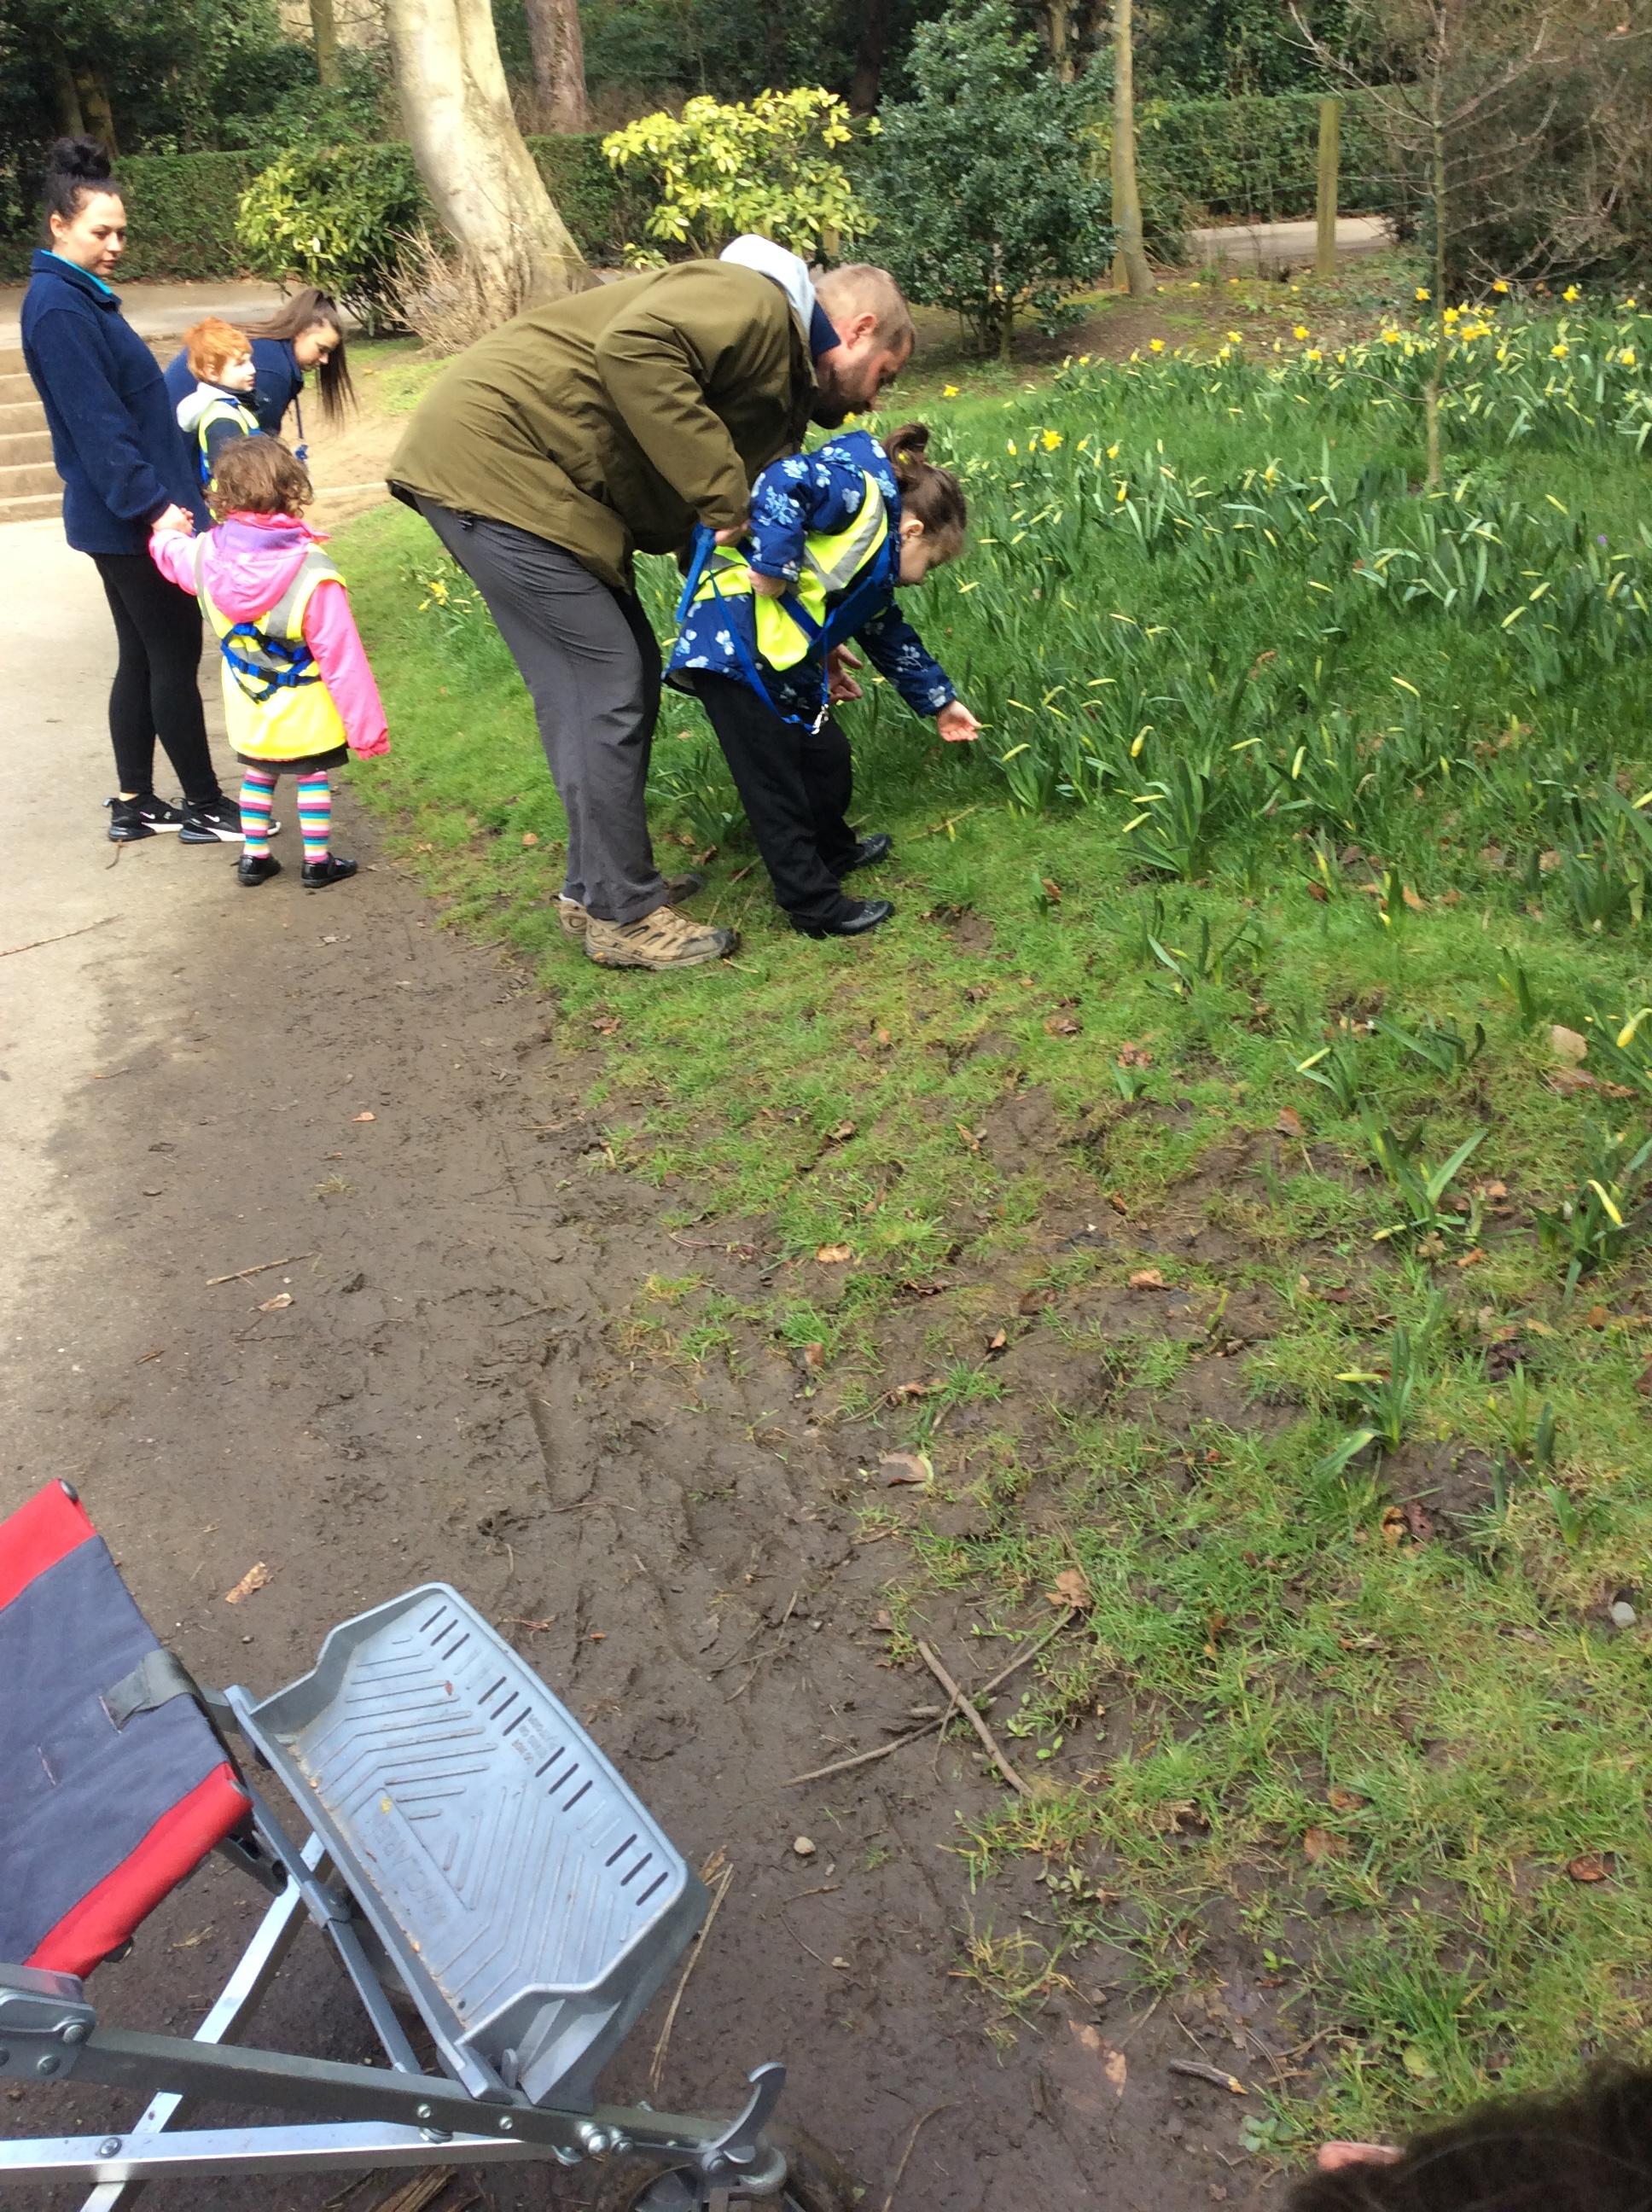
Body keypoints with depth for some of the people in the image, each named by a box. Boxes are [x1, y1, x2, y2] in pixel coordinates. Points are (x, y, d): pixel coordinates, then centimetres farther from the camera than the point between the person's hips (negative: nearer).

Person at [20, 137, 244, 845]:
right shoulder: (58, 309, -15)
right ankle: (203, 807, 7)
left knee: (143, 657, 13)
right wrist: (155, 504, -25)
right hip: (127, 520, -10)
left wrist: (165, 496, 17)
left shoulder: (83, 296, 14)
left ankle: (134, 804, 21)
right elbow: (96, 425, -21)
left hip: (123, 517, 10)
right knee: (175, 655, -3)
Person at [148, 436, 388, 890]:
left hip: (247, 706, 5)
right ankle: (317, 861, 22)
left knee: (258, 773, 23)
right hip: (305, 712, -4)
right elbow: (342, 657, -24)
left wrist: (168, 532, 39)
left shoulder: (205, 555, -12)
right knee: (312, 776, 14)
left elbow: (172, 557, 14)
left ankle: (254, 856, 30)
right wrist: (366, 724, -17)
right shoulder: (311, 573, -28)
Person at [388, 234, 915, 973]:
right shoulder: (753, 303, -11)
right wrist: (723, 494, -24)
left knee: (627, 673, 12)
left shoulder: (783, 391, 19)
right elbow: (633, 348, -29)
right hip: (493, 451, -10)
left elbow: (717, 542, 21)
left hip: (555, 485, 10)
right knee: (606, 686, -8)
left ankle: (597, 886, 22)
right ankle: (624, 915, 2)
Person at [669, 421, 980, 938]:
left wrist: (939, 702, 40)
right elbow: (783, 482, -19)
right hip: (734, 642, -10)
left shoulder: (875, 568, 24)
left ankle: (832, 851, 42)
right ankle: (815, 905, 7)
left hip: (778, 660, 10)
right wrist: (774, 564, -22)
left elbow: (890, 638, 34)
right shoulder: (866, 494, -5)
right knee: (774, 780, -1)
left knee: (827, 752, 20)